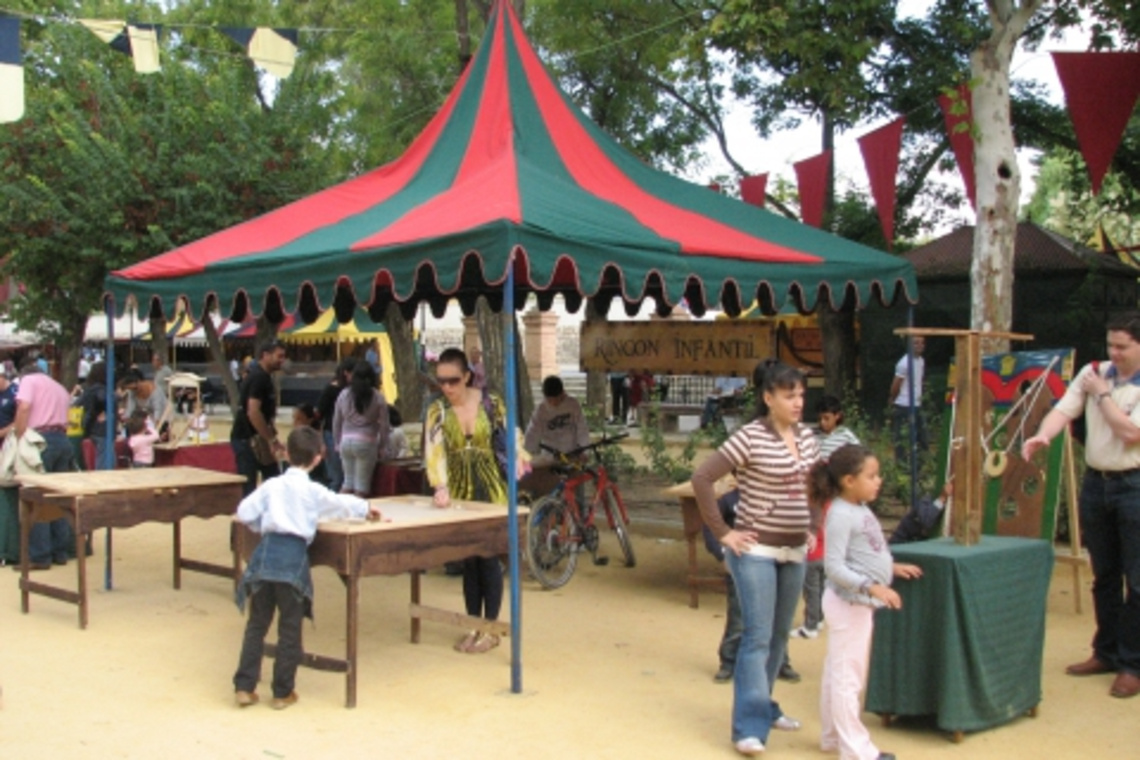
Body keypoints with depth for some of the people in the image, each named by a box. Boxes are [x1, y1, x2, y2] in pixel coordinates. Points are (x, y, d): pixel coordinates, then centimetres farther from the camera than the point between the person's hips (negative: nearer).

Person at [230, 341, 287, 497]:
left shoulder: (264, 377, 14)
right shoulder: (258, 377, -17)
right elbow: (253, 412, -24)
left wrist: (272, 439, 13)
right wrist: (271, 440, -19)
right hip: (247, 439, -10)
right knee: (248, 486, -5)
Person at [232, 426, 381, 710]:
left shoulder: (272, 485, 7)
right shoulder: (313, 491, 2)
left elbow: (244, 511, 6)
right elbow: (342, 504, 15)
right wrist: (366, 508, 35)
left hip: (266, 552, 3)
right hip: (293, 557, -3)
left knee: (256, 624, 12)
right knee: (290, 628, 7)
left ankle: (244, 687, 14)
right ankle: (283, 691, 13)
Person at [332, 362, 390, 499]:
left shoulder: (344, 395, 4)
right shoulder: (378, 398, -5)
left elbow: (336, 422, 10)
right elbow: (384, 425, -3)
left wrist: (338, 443, 21)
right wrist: (381, 447, 8)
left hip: (346, 441, 4)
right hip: (366, 443, -3)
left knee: (348, 481, 15)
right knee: (362, 484, 2)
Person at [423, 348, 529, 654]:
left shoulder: (491, 403, -5)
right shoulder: (437, 411, -4)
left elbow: (511, 433, 5)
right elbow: (434, 451, -16)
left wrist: (518, 456, -13)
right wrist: (441, 487, -30)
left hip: (491, 491, -2)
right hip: (460, 492, 2)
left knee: (489, 558, -1)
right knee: (468, 560, 8)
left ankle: (491, 629, 9)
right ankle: (473, 626, 18)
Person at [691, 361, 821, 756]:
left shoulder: (806, 436, 7)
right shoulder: (750, 438, -14)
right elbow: (702, 478, -18)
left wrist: (812, 525, 14)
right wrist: (722, 532, -16)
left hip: (794, 552, 7)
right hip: (757, 550, -7)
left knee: (779, 636, 15)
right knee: (757, 637, -8)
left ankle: (762, 706, 30)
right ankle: (749, 726, -5)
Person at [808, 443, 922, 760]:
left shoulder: (861, 510, 9)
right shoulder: (841, 515, -21)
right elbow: (834, 567, -25)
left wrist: (891, 568, 18)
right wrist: (872, 587, -30)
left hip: (860, 603, 10)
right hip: (849, 603, -10)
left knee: (837, 672, 18)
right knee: (847, 675, -2)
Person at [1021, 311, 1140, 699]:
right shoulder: (1093, 372, 5)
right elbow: (1064, 409, -4)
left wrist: (1102, 394, -10)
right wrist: (1042, 435, -23)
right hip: (1096, 481, 5)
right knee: (1104, 576, 14)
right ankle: (1106, 653, 26)